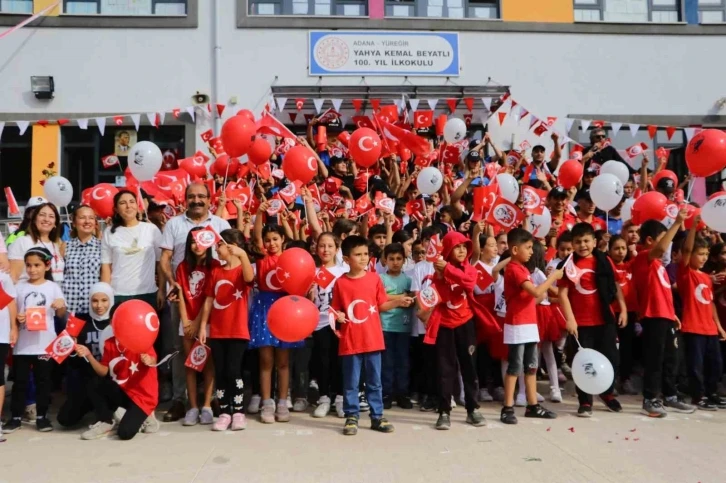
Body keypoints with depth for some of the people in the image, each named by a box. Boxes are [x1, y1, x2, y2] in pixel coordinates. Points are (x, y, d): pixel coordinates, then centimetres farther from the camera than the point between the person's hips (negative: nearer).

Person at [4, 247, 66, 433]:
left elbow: (61, 314, 3)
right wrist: (16, 317, -13)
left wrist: (61, 305, -18)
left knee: (43, 380, 7)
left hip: (44, 344, -1)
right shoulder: (19, 286, 4)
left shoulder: (53, 287, 0)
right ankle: (15, 417, 16)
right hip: (22, 343, 1)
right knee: (20, 381, 7)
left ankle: (42, 416, 17)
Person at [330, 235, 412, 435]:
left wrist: (398, 302, -10)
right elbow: (336, 309, 3)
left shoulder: (374, 278, 1)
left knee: (374, 382, 12)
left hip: (372, 339, 2)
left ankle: (377, 417, 22)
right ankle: (351, 417, 20)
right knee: (351, 383, 8)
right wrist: (338, 315, -18)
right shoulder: (340, 283, -4)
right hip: (350, 341, -2)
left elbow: (382, 305, 6)